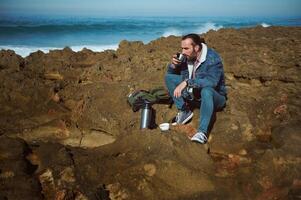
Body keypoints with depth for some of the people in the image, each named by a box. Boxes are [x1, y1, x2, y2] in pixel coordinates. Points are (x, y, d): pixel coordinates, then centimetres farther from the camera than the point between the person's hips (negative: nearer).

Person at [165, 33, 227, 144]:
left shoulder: (212, 58, -25)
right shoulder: (187, 56, -8)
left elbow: (212, 81, -41)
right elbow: (171, 73, 5)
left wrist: (186, 82, -46)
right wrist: (173, 65, -18)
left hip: (214, 96, -6)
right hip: (193, 93, 6)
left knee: (206, 90, -42)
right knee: (169, 77, -4)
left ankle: (202, 131, -41)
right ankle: (184, 111, -9)